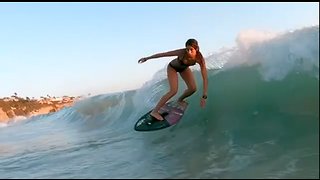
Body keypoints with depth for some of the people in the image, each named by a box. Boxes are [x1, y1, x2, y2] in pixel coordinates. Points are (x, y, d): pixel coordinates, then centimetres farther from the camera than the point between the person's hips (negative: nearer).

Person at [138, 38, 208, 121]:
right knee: (174, 91, -20)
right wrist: (147, 58, -17)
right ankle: (154, 111, -13)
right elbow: (163, 54, -28)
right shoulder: (181, 52, -40)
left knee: (193, 88, -6)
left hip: (184, 68, 4)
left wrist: (204, 96, -38)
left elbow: (205, 78, -33)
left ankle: (180, 100, 26)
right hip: (172, 67, -4)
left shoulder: (200, 58, -33)